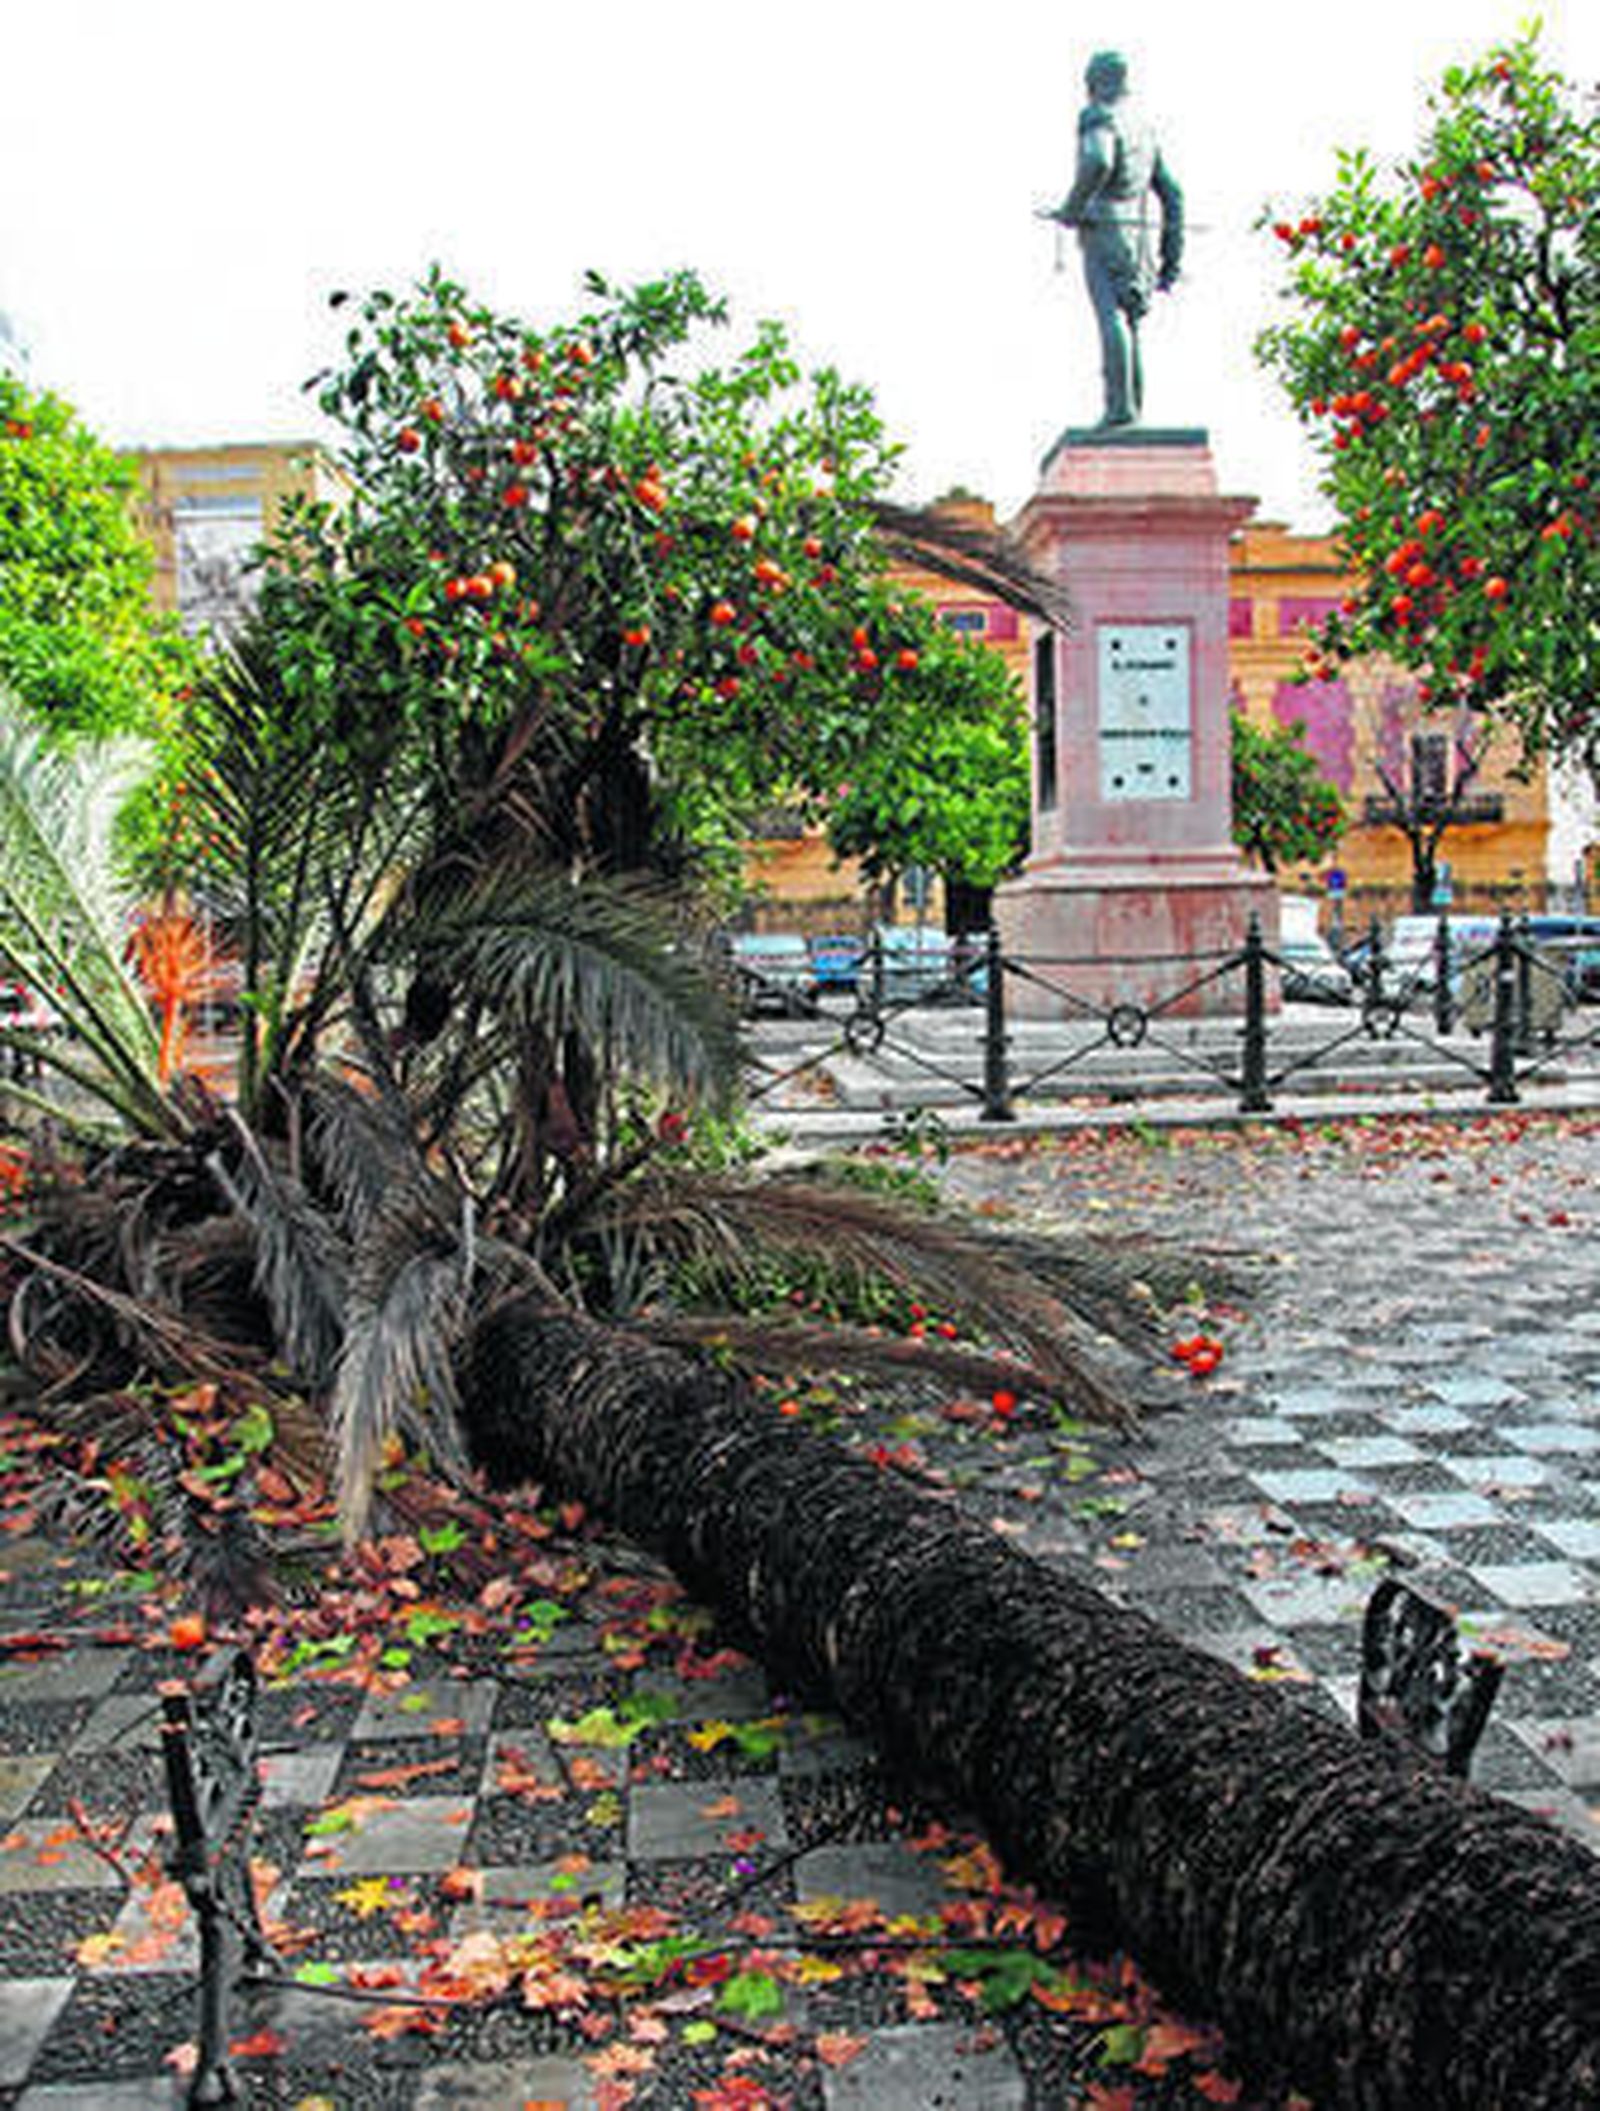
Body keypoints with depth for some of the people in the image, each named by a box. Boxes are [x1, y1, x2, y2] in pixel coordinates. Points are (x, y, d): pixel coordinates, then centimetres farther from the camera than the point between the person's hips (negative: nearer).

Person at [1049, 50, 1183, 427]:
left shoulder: (1099, 120, -5)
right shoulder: (1144, 127, 19)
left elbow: (1098, 163, -28)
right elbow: (1170, 192, 18)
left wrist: (1071, 208, -13)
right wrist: (1172, 254, 19)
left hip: (1105, 231, -7)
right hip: (1142, 234, 7)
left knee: (1112, 320, -12)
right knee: (1129, 321, 12)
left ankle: (1120, 406, -19)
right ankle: (1133, 406, 12)